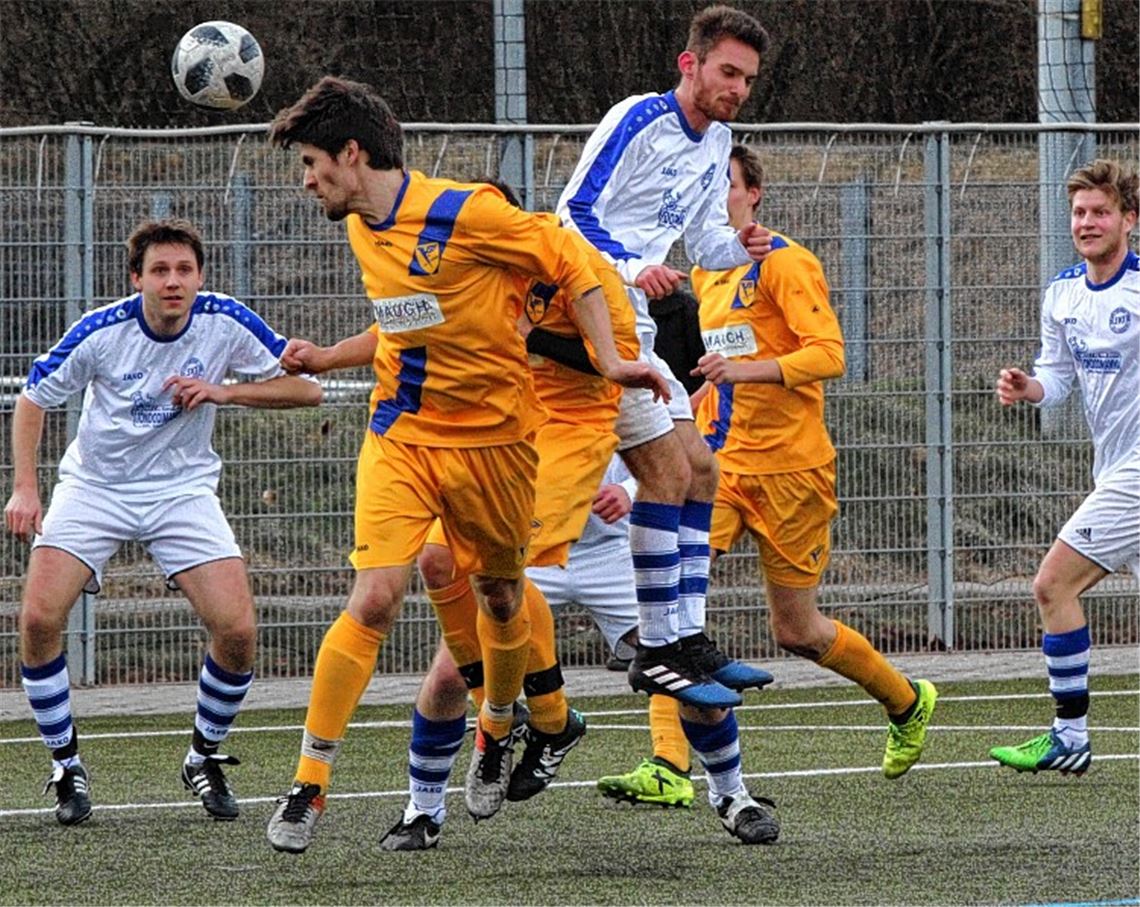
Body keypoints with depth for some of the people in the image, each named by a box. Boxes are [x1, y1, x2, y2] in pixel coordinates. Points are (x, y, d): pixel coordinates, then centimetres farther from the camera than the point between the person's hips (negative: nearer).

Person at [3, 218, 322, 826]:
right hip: (93, 487, -1)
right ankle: (66, 765, 1)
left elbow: (306, 388, -9)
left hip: (182, 491, 1)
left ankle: (205, 758, 12)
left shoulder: (226, 323, -13)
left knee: (237, 632, -15)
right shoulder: (101, 332, -16)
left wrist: (222, 392, -23)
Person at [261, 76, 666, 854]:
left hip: (492, 434, -4)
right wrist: (326, 358, 18)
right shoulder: (362, 229, 7)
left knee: (500, 596, 13)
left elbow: (573, 264, -11)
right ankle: (309, 784, -12)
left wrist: (609, 359, -18)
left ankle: (497, 733, 43)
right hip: (400, 435, 4)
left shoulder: (464, 213, -17)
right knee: (374, 599, -13)